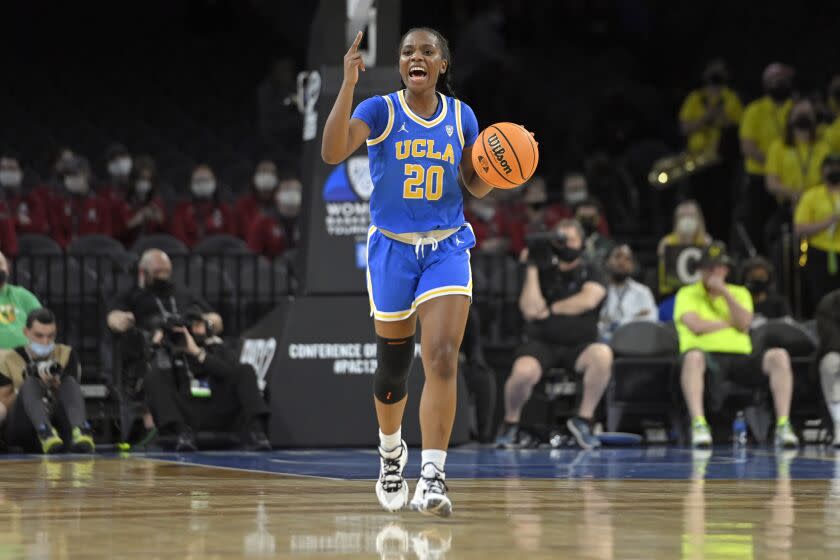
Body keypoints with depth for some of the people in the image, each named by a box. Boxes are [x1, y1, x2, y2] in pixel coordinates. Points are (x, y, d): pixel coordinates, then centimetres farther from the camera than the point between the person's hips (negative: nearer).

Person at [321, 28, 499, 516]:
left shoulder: (461, 116, 4)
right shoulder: (381, 110, -5)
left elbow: (477, 186, 13)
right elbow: (332, 152, -23)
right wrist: (348, 84, -31)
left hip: (447, 247, 1)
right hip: (393, 247, -1)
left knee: (442, 359, -17)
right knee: (393, 366, 10)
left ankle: (433, 477, -21)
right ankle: (390, 450, 40)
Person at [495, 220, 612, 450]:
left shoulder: (591, 273, 8)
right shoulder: (543, 273, 8)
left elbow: (589, 300, -13)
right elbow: (530, 310, -8)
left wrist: (550, 309, -8)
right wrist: (532, 267, -8)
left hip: (579, 345, 0)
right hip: (542, 344, 0)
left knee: (602, 354, -35)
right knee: (523, 371, -34)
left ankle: (584, 419, -18)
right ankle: (510, 422, -3)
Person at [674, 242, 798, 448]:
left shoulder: (740, 293, 23)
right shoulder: (688, 294, 13)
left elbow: (744, 324, 2)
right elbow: (696, 326, -6)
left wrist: (724, 292, -3)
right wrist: (732, 323, 4)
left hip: (740, 357, 3)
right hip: (706, 356, -3)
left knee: (779, 356, -25)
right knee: (693, 356, -41)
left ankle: (783, 427, -30)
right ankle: (698, 424, -47)